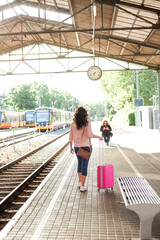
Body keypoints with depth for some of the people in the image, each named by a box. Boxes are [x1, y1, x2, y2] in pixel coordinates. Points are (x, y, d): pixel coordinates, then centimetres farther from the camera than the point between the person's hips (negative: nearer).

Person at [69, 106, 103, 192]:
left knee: (80, 163, 23)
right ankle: (82, 186, 7)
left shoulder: (73, 124, -2)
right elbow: (90, 134, -20)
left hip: (77, 147, 4)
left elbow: (71, 137, 2)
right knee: (85, 165, 4)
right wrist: (98, 137, -4)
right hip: (86, 146, -4)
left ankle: (80, 182, 33)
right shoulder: (87, 123, -12)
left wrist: (71, 147, 13)